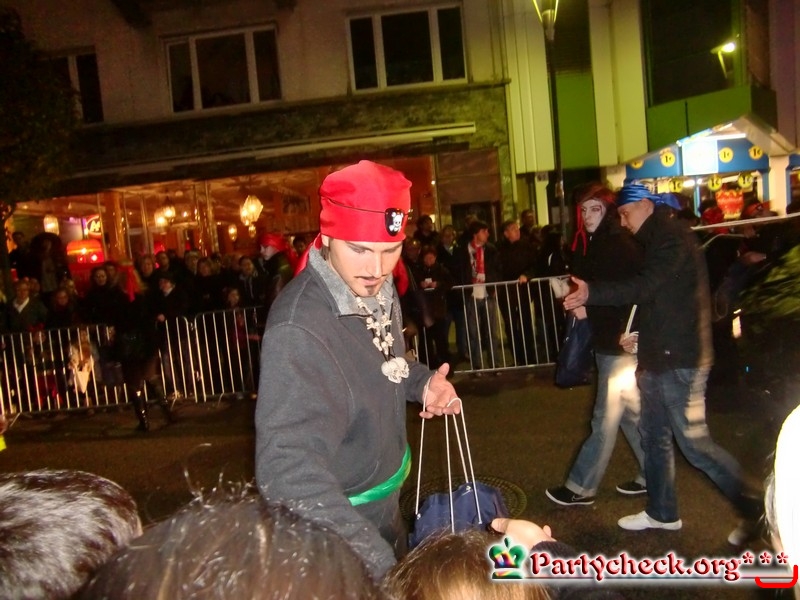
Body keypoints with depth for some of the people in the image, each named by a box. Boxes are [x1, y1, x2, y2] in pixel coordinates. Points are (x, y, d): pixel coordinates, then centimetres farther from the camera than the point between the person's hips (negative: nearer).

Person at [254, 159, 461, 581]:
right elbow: (290, 469, -39)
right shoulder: (298, 330, -33)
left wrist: (421, 382, -8)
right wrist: (374, 560, -50)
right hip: (337, 520, -7)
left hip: (386, 499, 8)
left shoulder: (377, 290, -6)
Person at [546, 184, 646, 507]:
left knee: (606, 419, 0)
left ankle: (581, 486, 9)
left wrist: (590, 310, -20)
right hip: (607, 341, 9)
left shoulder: (622, 245, -17)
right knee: (631, 413, 18)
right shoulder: (590, 243, 9)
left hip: (620, 343, -9)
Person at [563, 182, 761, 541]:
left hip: (679, 359, -10)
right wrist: (644, 336, 18)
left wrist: (591, 294, -30)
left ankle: (755, 511, 15)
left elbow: (644, 287, -27)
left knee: (693, 442, -3)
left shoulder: (674, 238, -13)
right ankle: (662, 512, 29)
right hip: (659, 357, 10)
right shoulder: (657, 241, 18)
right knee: (654, 437, 15)